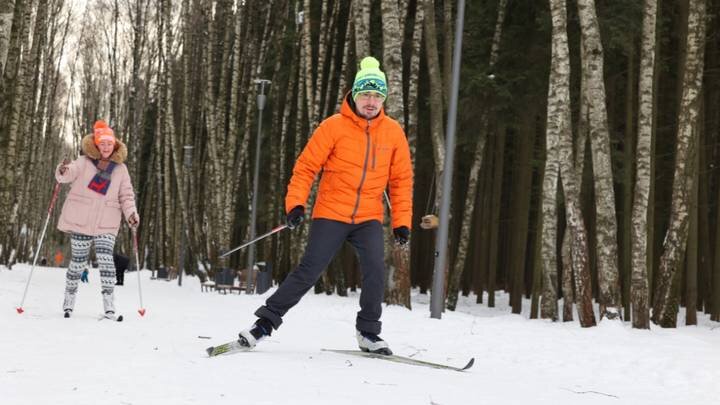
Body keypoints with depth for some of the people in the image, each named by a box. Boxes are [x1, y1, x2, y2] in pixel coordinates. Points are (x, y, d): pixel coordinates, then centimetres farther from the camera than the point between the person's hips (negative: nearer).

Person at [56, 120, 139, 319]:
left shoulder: (120, 168, 9)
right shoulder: (84, 162, 1)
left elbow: (126, 195, 9)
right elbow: (67, 175, -14)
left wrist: (131, 213, -8)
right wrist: (63, 171, -38)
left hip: (106, 224, 1)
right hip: (80, 221, -1)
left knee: (106, 260, -14)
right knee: (78, 262, 5)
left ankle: (109, 303, -13)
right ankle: (69, 298, 24)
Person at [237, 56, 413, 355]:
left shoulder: (393, 132, 3)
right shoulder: (334, 126, -7)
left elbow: (401, 179, 8)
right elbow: (306, 166, -5)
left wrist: (402, 221, 3)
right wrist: (295, 203, -16)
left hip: (369, 218, 2)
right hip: (331, 213, -2)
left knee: (375, 269, -17)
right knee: (309, 271, -7)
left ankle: (368, 332, 0)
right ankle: (266, 321, 6)